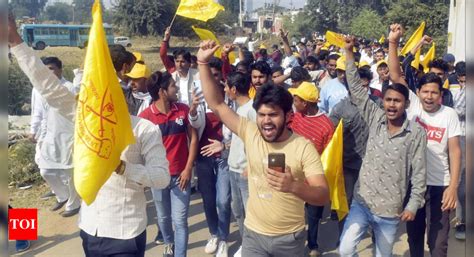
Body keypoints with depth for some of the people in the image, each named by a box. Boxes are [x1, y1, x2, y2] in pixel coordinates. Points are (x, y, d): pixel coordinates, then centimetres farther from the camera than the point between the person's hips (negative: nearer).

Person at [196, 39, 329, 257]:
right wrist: (203, 63, -11)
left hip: (289, 238, -2)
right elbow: (217, 105, -4)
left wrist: (294, 186, -39)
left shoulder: (303, 147, -14)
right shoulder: (250, 133, -6)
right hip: (253, 234, 2)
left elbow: (323, 196, -20)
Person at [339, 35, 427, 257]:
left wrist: (413, 205, -6)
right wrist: (349, 52, -8)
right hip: (362, 203, 1)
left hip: (390, 211, -1)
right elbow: (356, 89, -4)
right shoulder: (376, 119, -2)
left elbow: (419, 173, -4)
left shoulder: (417, 133, -8)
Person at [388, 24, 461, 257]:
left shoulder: (449, 115, -6)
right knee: (414, 233, 17)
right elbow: (395, 76, -11)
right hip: (412, 182, 1)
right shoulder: (413, 105, -4)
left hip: (440, 185, -1)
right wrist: (393, 43, -22)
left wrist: (453, 186, -12)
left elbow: (455, 151, -6)